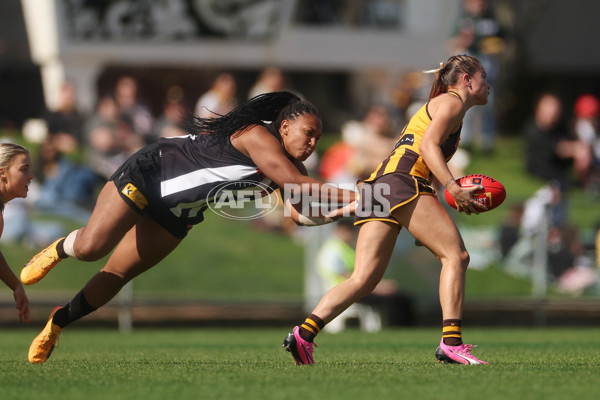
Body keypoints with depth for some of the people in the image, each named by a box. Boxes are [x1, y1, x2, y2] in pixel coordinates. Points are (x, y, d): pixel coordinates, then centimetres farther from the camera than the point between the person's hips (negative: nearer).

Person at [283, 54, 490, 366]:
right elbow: (428, 145, -11)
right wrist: (453, 188, -19)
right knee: (456, 255, -11)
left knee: (364, 279, -2)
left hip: (377, 186, 9)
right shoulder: (451, 102, 5)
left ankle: (304, 334, -16)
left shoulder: (433, 107, 35)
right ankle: (451, 343, -21)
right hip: (402, 180, -9)